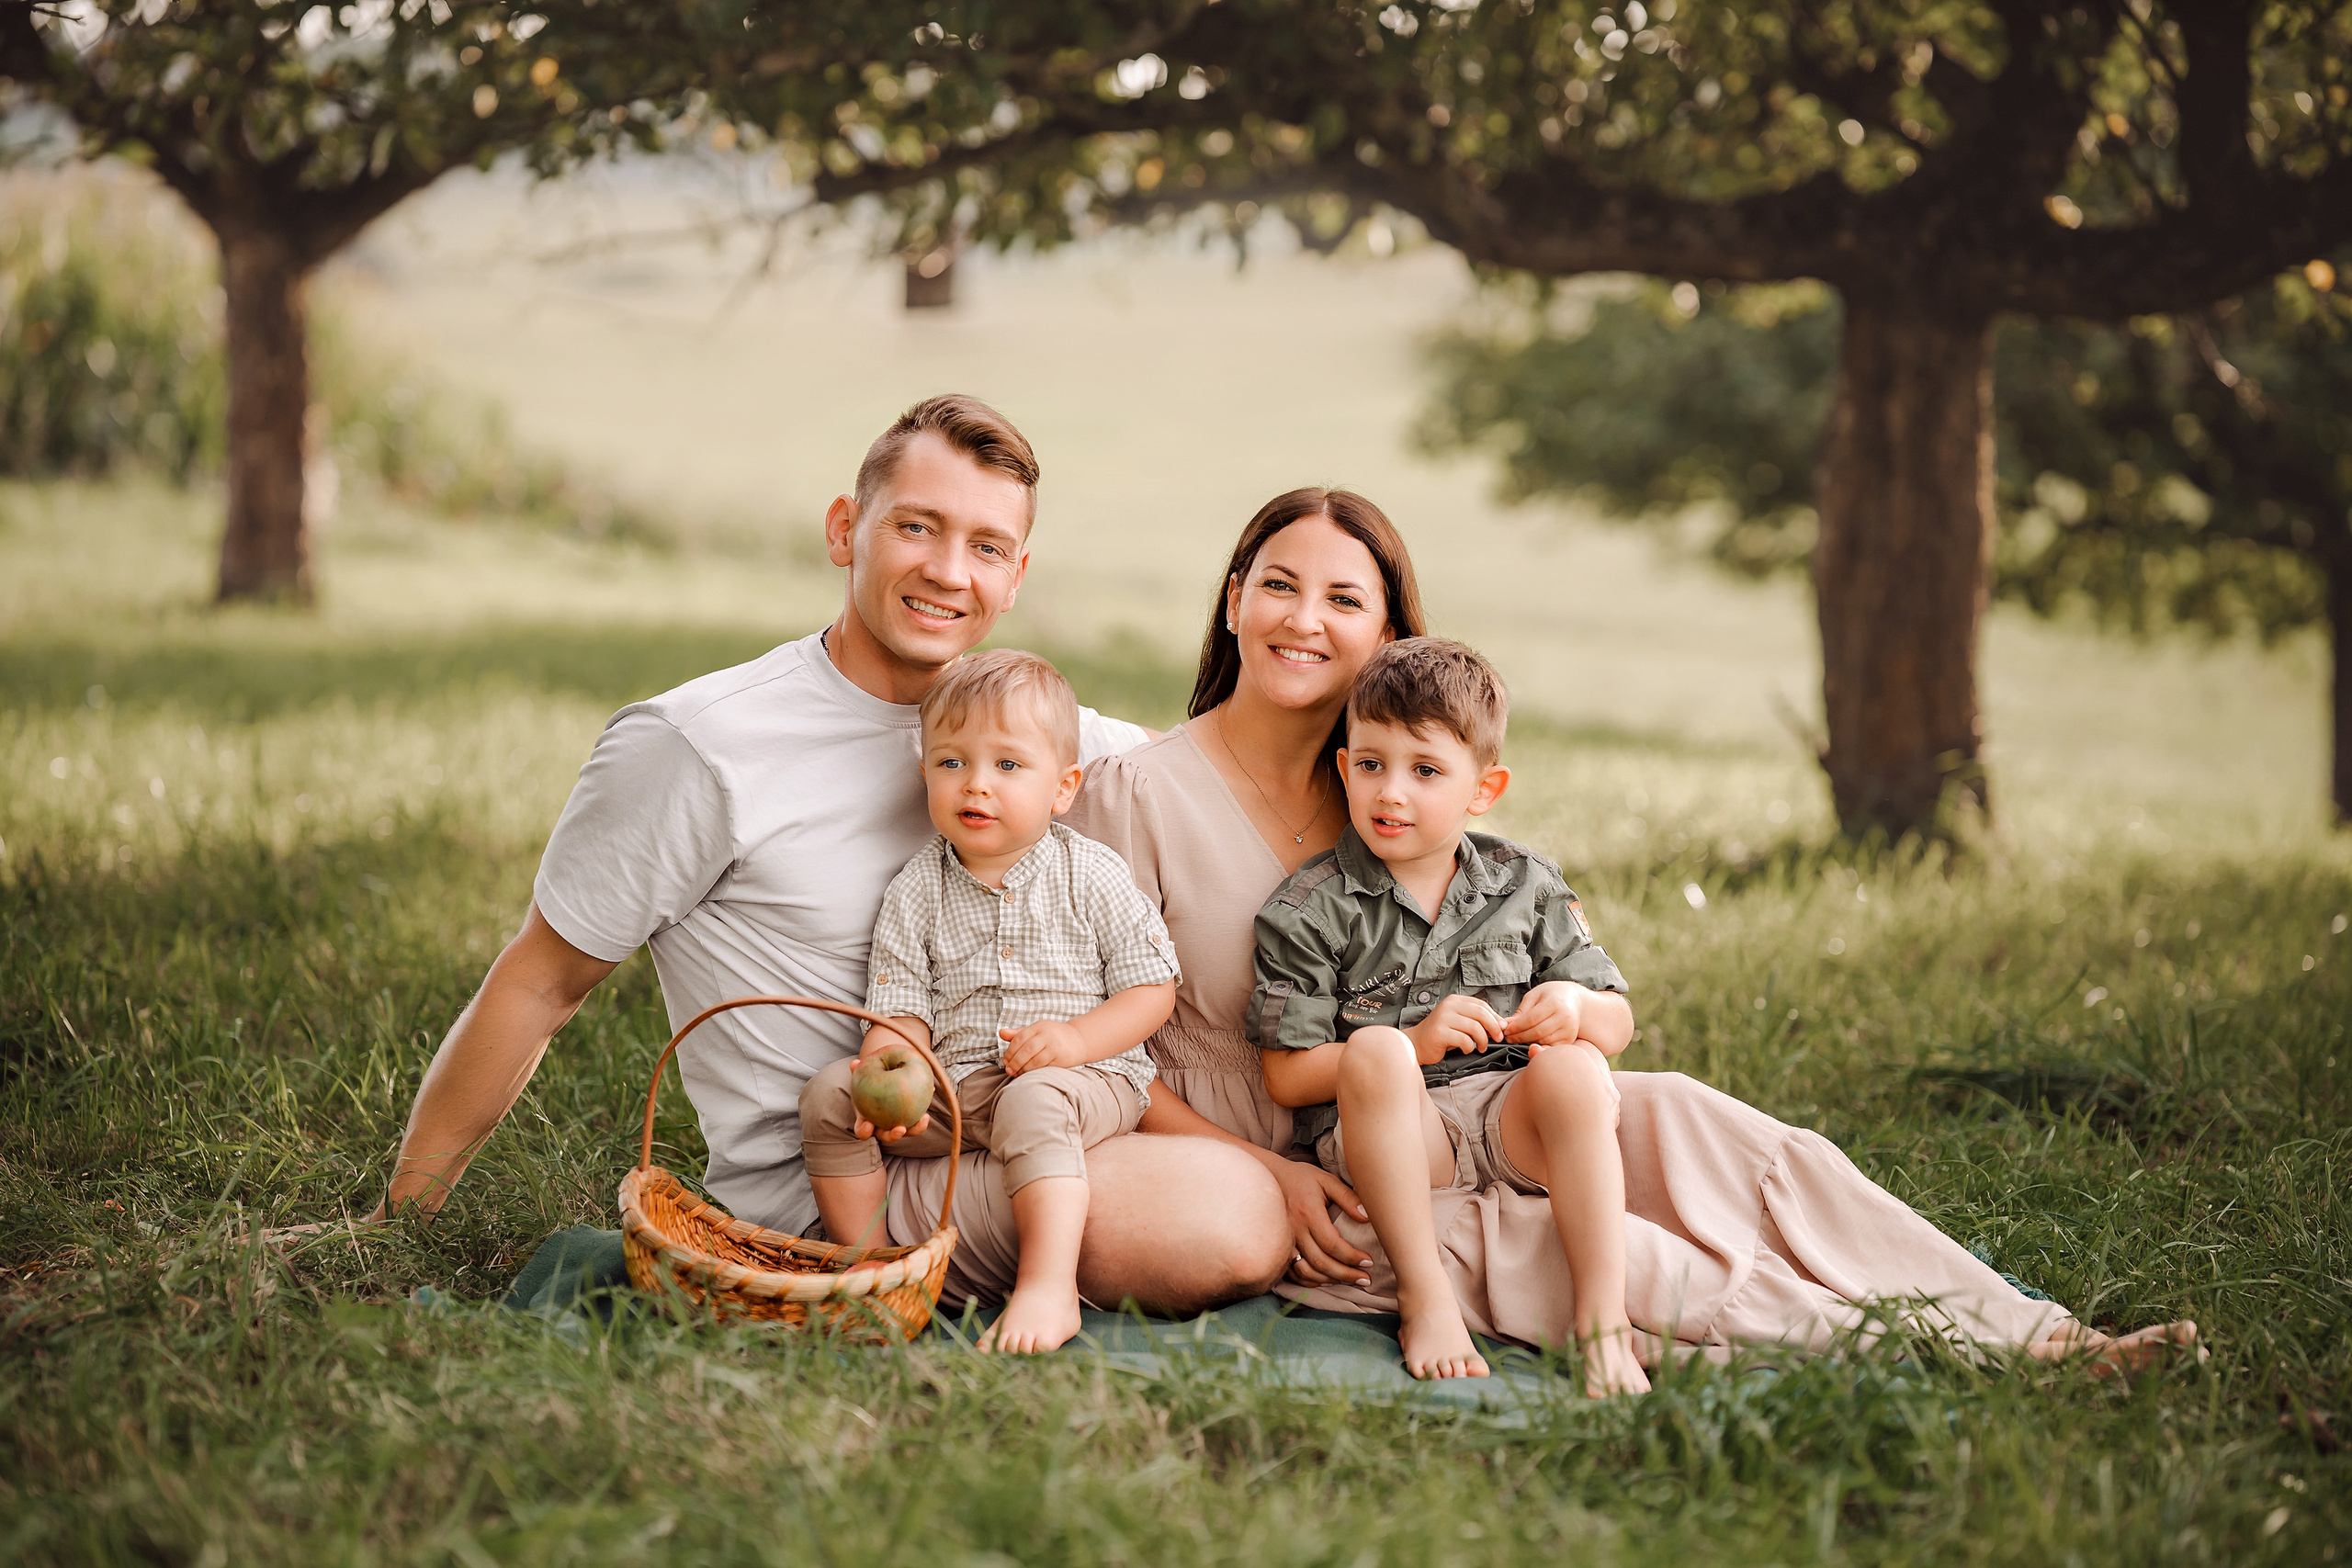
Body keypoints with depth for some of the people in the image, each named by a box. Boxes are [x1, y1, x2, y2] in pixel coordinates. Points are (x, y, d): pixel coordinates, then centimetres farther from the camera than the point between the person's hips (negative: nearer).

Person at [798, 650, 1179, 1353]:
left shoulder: (1091, 877, -2)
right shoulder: (914, 893, 5)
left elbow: (1152, 985, -1)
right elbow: (902, 1012, 1)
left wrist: (1076, 1039, -18)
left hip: (1083, 1076, -4)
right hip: (950, 1089, 4)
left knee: (1032, 1104, -37)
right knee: (830, 1094, -13)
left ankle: (1049, 1288, -43)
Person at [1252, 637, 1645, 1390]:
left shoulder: (1524, 885, 10)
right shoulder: (1309, 910, 0)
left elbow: (1618, 1023, 13)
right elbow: (1287, 1076, -6)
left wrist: (1576, 1006, -12)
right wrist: (1418, 1044, -17)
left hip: (1509, 1121, 3)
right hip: (1386, 1142, -2)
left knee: (1574, 1067, -28)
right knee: (1377, 1050, -32)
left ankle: (1603, 1317, -30)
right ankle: (1425, 1296, -29)